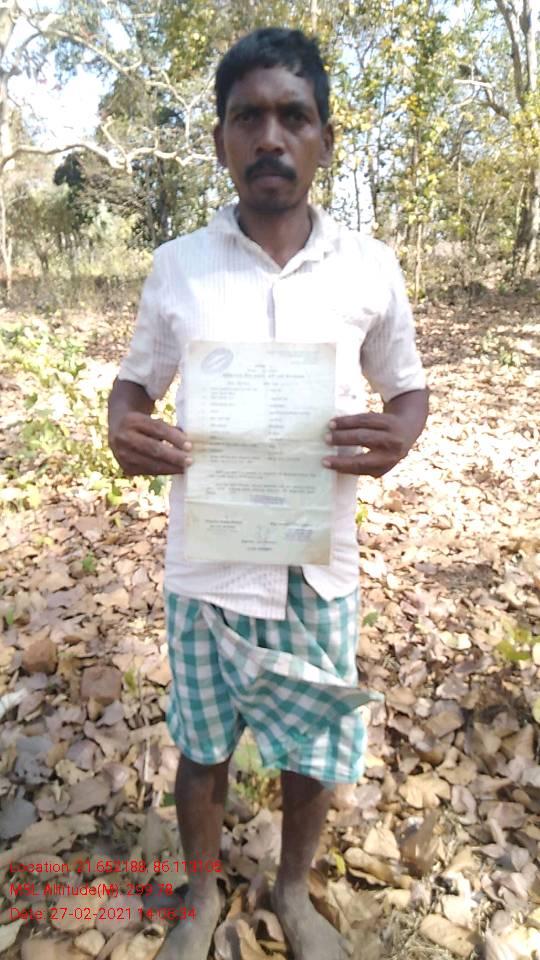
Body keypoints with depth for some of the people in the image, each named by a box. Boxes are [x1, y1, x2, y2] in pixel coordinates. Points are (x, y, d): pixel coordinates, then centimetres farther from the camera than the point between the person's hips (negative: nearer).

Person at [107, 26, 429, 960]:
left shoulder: (371, 267, -2)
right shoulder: (176, 264, -2)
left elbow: (408, 388, 7)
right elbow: (135, 382, 8)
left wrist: (397, 437, -16)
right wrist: (125, 430, -15)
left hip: (318, 569, 1)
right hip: (204, 568, 0)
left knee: (314, 755, 17)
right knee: (201, 750, 19)